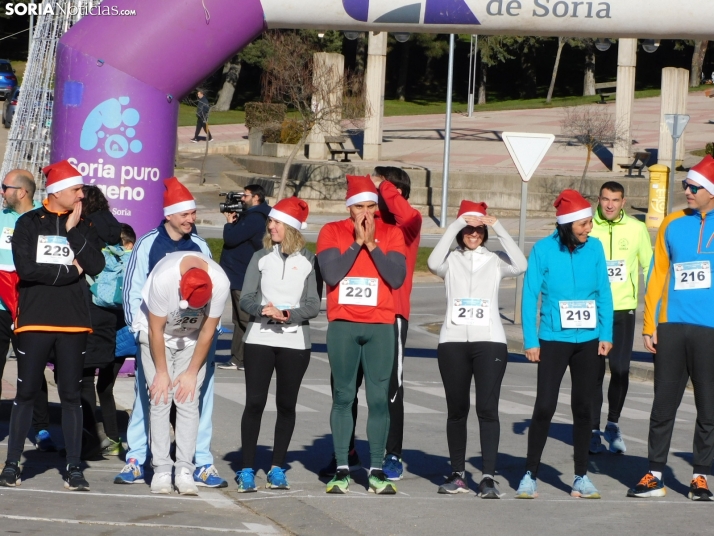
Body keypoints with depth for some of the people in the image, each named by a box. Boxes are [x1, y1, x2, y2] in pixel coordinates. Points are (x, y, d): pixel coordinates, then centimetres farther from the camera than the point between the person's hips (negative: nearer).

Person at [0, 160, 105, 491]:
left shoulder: (83, 226, 10)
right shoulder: (29, 224, 1)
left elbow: (96, 266, -5)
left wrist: (73, 230, -8)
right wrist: (70, 271, -7)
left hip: (74, 323, 2)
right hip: (34, 320, -2)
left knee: (71, 395, 3)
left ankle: (74, 468, 6)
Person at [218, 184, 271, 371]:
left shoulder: (254, 219, -17)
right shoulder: (251, 216, 16)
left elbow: (231, 239, -22)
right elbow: (236, 238, 16)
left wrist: (229, 223, -4)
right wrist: (232, 223, 2)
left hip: (243, 278, -10)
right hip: (239, 275, 10)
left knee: (245, 319, -7)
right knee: (240, 319, 12)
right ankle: (238, 358, 16)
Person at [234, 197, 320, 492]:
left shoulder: (308, 260, 2)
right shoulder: (261, 257, 7)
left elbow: (314, 305, -3)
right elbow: (246, 298, 2)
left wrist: (289, 314, -19)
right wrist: (263, 309, -18)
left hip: (295, 341, -1)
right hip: (259, 338, 1)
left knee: (286, 404, 5)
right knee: (254, 402, -4)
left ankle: (277, 468, 14)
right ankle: (247, 470, -1)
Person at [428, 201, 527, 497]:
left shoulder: (494, 260, 10)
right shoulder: (451, 260, 9)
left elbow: (520, 265, -10)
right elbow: (433, 263, -14)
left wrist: (498, 228, -13)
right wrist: (455, 225, -16)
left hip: (489, 341, -1)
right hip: (453, 341, 1)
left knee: (487, 408, -9)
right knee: (457, 409, 5)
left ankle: (489, 477, -12)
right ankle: (457, 474, 12)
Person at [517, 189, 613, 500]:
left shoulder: (594, 248, -1)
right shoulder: (544, 250, -9)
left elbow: (604, 293, 4)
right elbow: (530, 296, -6)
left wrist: (606, 335, -2)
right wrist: (531, 341, -8)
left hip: (589, 340, 3)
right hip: (553, 340, -3)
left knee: (583, 408, 9)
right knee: (545, 407, -5)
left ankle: (581, 477, 18)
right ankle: (530, 475, 6)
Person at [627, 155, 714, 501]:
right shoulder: (673, 225, 7)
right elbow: (657, 275, 9)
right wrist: (649, 325, 4)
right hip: (672, 328, 2)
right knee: (663, 405, 5)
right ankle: (655, 475, 11)